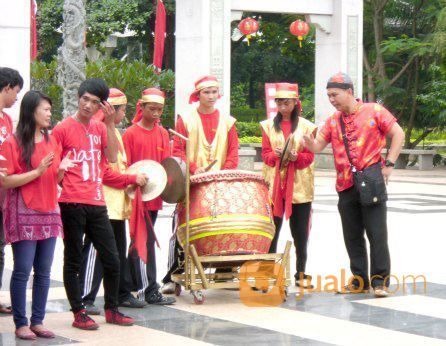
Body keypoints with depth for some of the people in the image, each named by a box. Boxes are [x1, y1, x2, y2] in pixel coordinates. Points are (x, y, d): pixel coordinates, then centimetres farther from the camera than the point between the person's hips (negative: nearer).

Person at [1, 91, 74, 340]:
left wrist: (62, 169, -4)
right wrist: (37, 171, -18)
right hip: (24, 215, -6)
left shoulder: (52, 142, 11)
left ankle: (38, 321, 11)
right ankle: (21, 324, 3)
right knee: (22, 271, -4)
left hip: (49, 212, 6)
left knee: (44, 271, 5)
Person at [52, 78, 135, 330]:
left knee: (112, 259, 8)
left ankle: (112, 309, 21)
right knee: (74, 260, 3)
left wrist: (110, 124, -5)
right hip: (72, 203, -5)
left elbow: (112, 157, -1)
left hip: (97, 203, 5)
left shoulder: (100, 128, 13)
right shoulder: (63, 129, -3)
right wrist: (61, 171, -18)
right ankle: (79, 313, 10)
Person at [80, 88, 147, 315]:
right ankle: (86, 299, -6)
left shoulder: (114, 132, 17)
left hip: (117, 203, 10)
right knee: (95, 252, -8)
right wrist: (133, 178, -15)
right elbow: (104, 172, -20)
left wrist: (135, 177, 8)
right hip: (103, 203, -10)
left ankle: (122, 294, 25)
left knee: (119, 251, 17)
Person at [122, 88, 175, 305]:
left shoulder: (162, 133, 10)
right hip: (137, 195, -6)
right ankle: (150, 291, -5)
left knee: (139, 241, 13)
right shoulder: (131, 134, -5)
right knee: (146, 242, -7)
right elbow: (124, 167, -5)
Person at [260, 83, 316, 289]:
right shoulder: (268, 125, 8)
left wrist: (296, 157, -19)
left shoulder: (306, 126, 4)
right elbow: (265, 154, 4)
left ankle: (301, 273, 12)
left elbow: (310, 156, 1)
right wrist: (276, 155, -17)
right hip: (274, 185, 1)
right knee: (271, 230, 0)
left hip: (299, 185, -1)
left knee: (300, 232, 3)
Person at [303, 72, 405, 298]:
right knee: (352, 236, 8)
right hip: (346, 186, 5)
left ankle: (380, 281, 0)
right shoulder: (333, 121, 12)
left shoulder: (373, 111, -2)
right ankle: (360, 281, 17)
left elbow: (398, 134, -2)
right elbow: (317, 146, 7)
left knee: (377, 233, -6)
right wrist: (308, 141, -16)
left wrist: (389, 163, -9)